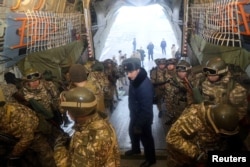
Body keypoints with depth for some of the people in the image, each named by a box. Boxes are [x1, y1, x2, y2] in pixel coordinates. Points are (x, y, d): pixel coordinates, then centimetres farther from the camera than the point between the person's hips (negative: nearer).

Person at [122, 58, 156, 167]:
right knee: (132, 132, 29)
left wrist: (139, 125, -21)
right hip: (134, 114, 9)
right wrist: (133, 117, 17)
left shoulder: (145, 85, -35)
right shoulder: (134, 79, -7)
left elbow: (146, 109, -29)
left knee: (146, 138, 13)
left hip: (144, 118, -9)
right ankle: (135, 149, 57)